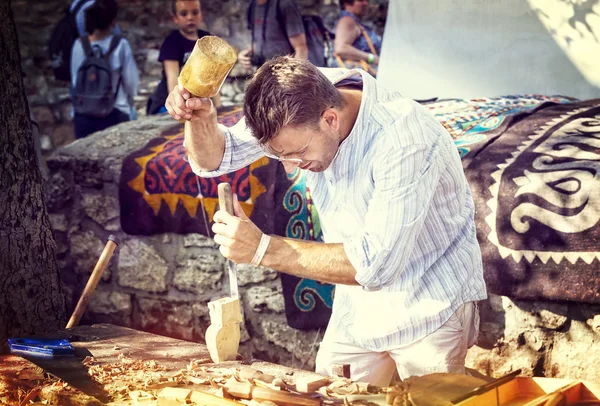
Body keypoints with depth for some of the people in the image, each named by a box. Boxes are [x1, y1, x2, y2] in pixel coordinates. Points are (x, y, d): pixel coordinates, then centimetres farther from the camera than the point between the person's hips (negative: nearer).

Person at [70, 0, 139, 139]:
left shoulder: (80, 44, -4)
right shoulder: (121, 45, -11)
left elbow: (75, 80, 3)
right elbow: (131, 81, -5)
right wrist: (128, 102, 15)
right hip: (114, 114, -3)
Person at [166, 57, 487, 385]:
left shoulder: (406, 140, -32)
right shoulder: (300, 105, -13)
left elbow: (376, 264, -34)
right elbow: (213, 158, -4)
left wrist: (263, 248, -35)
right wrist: (200, 118, -26)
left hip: (430, 308, -5)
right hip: (359, 304, 6)